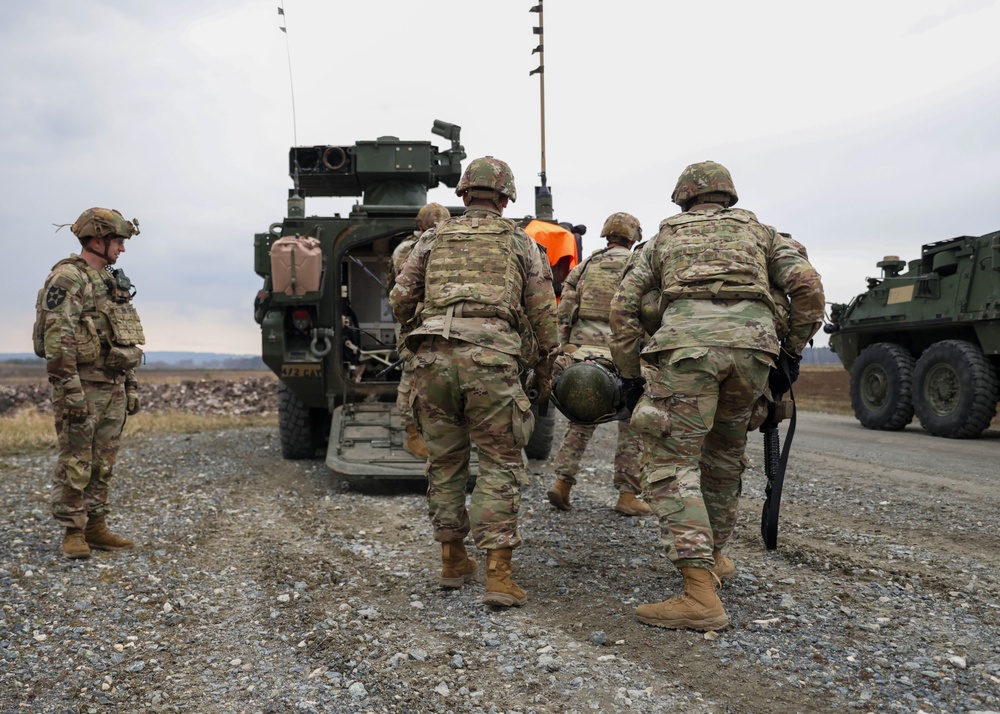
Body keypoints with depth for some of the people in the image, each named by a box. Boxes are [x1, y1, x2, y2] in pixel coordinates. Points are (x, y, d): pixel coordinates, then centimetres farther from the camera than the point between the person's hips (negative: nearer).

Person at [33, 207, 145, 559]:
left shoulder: (112, 280, 16)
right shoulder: (67, 277, -11)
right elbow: (57, 339, -18)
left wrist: (131, 385, 18)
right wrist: (71, 389, -22)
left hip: (113, 388, 8)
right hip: (82, 386, -8)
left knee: (103, 464, 12)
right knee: (75, 464, -1)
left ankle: (95, 527, 20)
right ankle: (73, 533, 8)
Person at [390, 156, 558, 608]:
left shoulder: (433, 239, 19)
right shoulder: (520, 242, 15)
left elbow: (400, 299, 14)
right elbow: (543, 315, 10)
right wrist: (544, 373, 17)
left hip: (434, 359, 3)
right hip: (491, 359, -2)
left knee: (444, 460, 14)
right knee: (500, 464, 4)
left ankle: (453, 560, 24)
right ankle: (498, 574, -1)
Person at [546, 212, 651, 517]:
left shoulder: (585, 265, 11)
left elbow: (564, 312, 5)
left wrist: (563, 351, 9)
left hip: (581, 354, 4)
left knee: (581, 421, 17)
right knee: (631, 427, 8)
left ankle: (562, 482, 9)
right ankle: (627, 495, 9)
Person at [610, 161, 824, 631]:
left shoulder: (665, 237, 28)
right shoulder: (757, 231, 29)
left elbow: (624, 306, 19)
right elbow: (807, 285, 14)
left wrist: (628, 374, 22)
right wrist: (793, 349, 23)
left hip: (688, 339, -3)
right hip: (753, 339, 3)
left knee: (670, 463, -5)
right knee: (724, 453, 22)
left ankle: (701, 593, -15)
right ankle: (712, 555, 35)